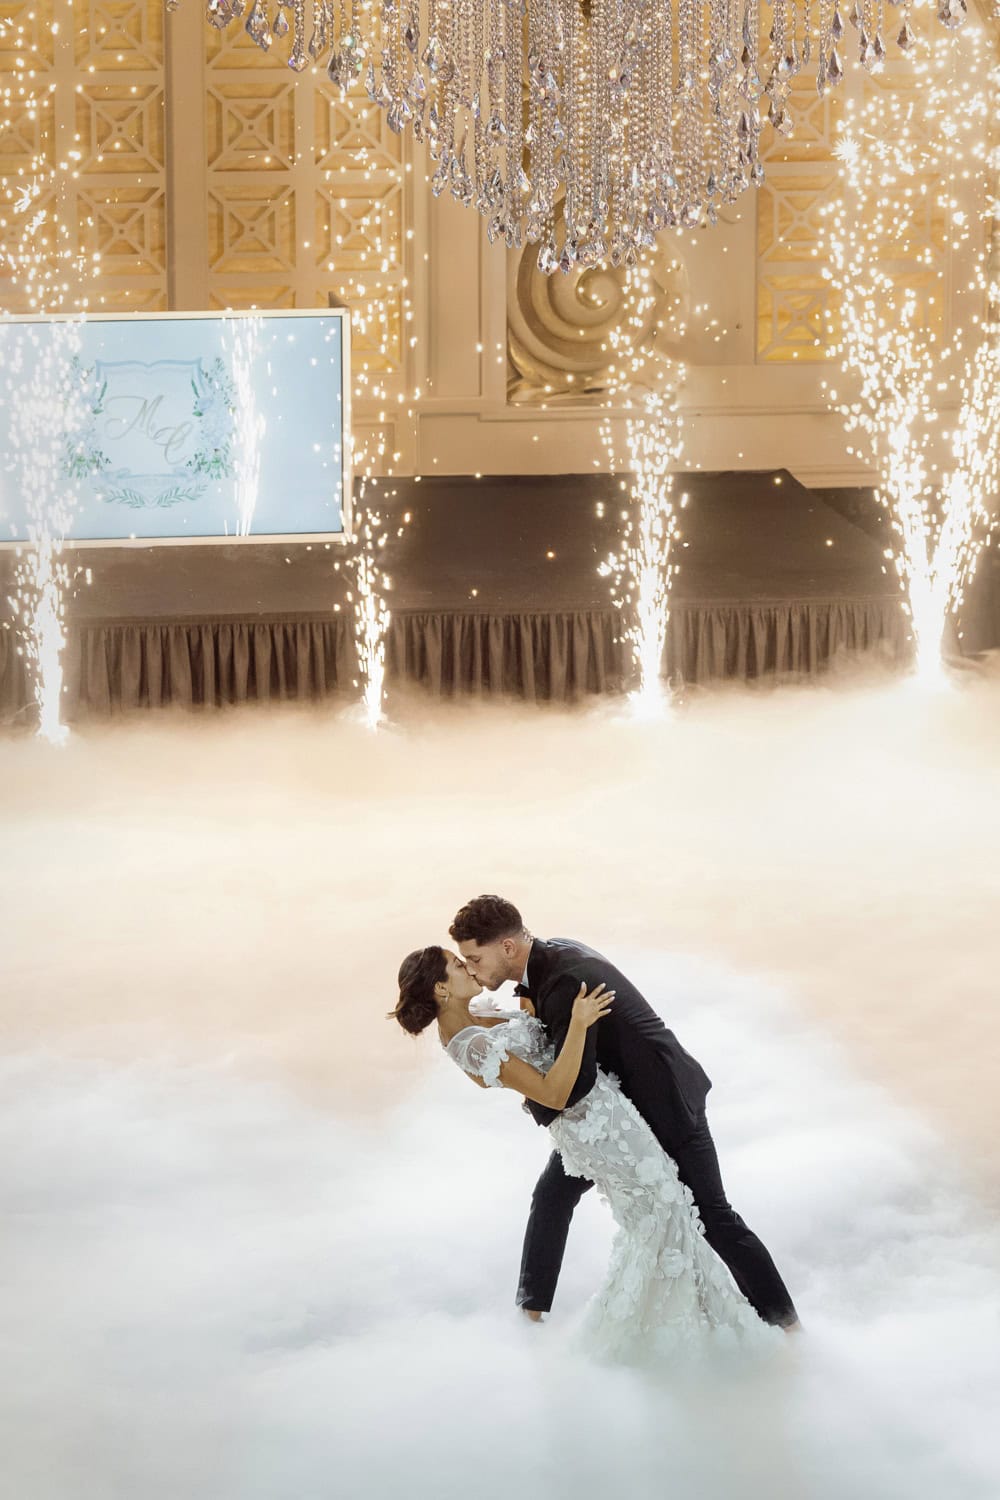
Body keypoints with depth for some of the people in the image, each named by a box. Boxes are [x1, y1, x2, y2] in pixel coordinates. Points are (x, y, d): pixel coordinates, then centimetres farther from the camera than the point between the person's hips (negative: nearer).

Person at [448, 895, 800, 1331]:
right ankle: (531, 1311, 20)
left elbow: (573, 1083, -33)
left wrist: (535, 1105, -13)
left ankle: (782, 1320, 10)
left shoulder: (566, 982, -31)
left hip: (664, 1102, -9)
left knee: (711, 1216, -2)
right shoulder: (549, 956, -1)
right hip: (616, 1101, 9)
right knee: (552, 1195, 10)